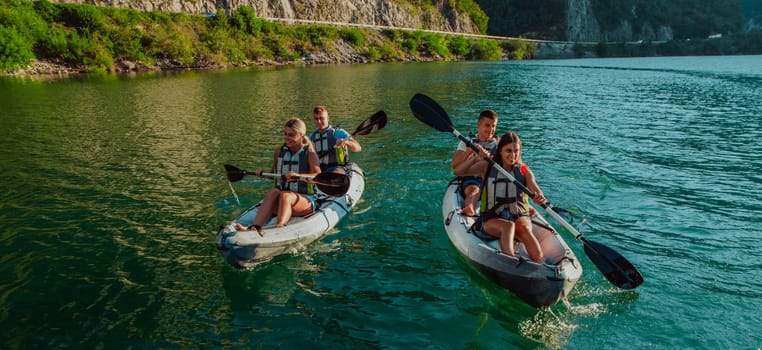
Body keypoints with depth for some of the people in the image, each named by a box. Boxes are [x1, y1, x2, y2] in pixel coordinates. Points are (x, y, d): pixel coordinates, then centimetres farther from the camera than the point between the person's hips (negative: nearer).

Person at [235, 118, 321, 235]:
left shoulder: (309, 154, -4)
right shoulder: (279, 152, 10)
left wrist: (298, 175, -37)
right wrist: (263, 173, 1)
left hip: (306, 200, -4)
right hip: (281, 199, 4)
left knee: (285, 196, -35)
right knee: (273, 192, -30)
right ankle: (255, 227, -46)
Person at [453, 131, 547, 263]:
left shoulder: (524, 171, 7)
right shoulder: (487, 167, 3)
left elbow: (537, 193, -7)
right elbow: (458, 172, -8)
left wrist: (541, 199, -31)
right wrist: (476, 158, -24)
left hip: (519, 217, 1)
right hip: (491, 220, -1)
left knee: (524, 228, -33)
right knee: (508, 226, -34)